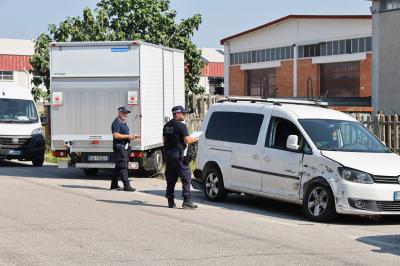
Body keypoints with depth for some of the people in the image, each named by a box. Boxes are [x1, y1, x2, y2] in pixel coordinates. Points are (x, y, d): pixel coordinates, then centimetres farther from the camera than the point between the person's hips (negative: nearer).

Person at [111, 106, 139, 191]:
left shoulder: (124, 123, 20)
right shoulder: (116, 123, -12)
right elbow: (116, 135, -22)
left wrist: (132, 137, 11)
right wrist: (127, 136, -18)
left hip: (125, 147, 10)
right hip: (119, 146, -10)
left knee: (119, 166, 14)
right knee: (123, 166, -11)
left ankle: (114, 184, 20)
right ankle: (126, 185, -13)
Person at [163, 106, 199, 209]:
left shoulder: (166, 126, 12)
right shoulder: (181, 126, -13)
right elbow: (187, 140, -16)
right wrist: (195, 139, 1)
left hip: (168, 154, 8)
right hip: (179, 155, -8)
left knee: (171, 179, 11)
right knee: (186, 178, -4)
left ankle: (171, 201, 11)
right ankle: (187, 201, -7)